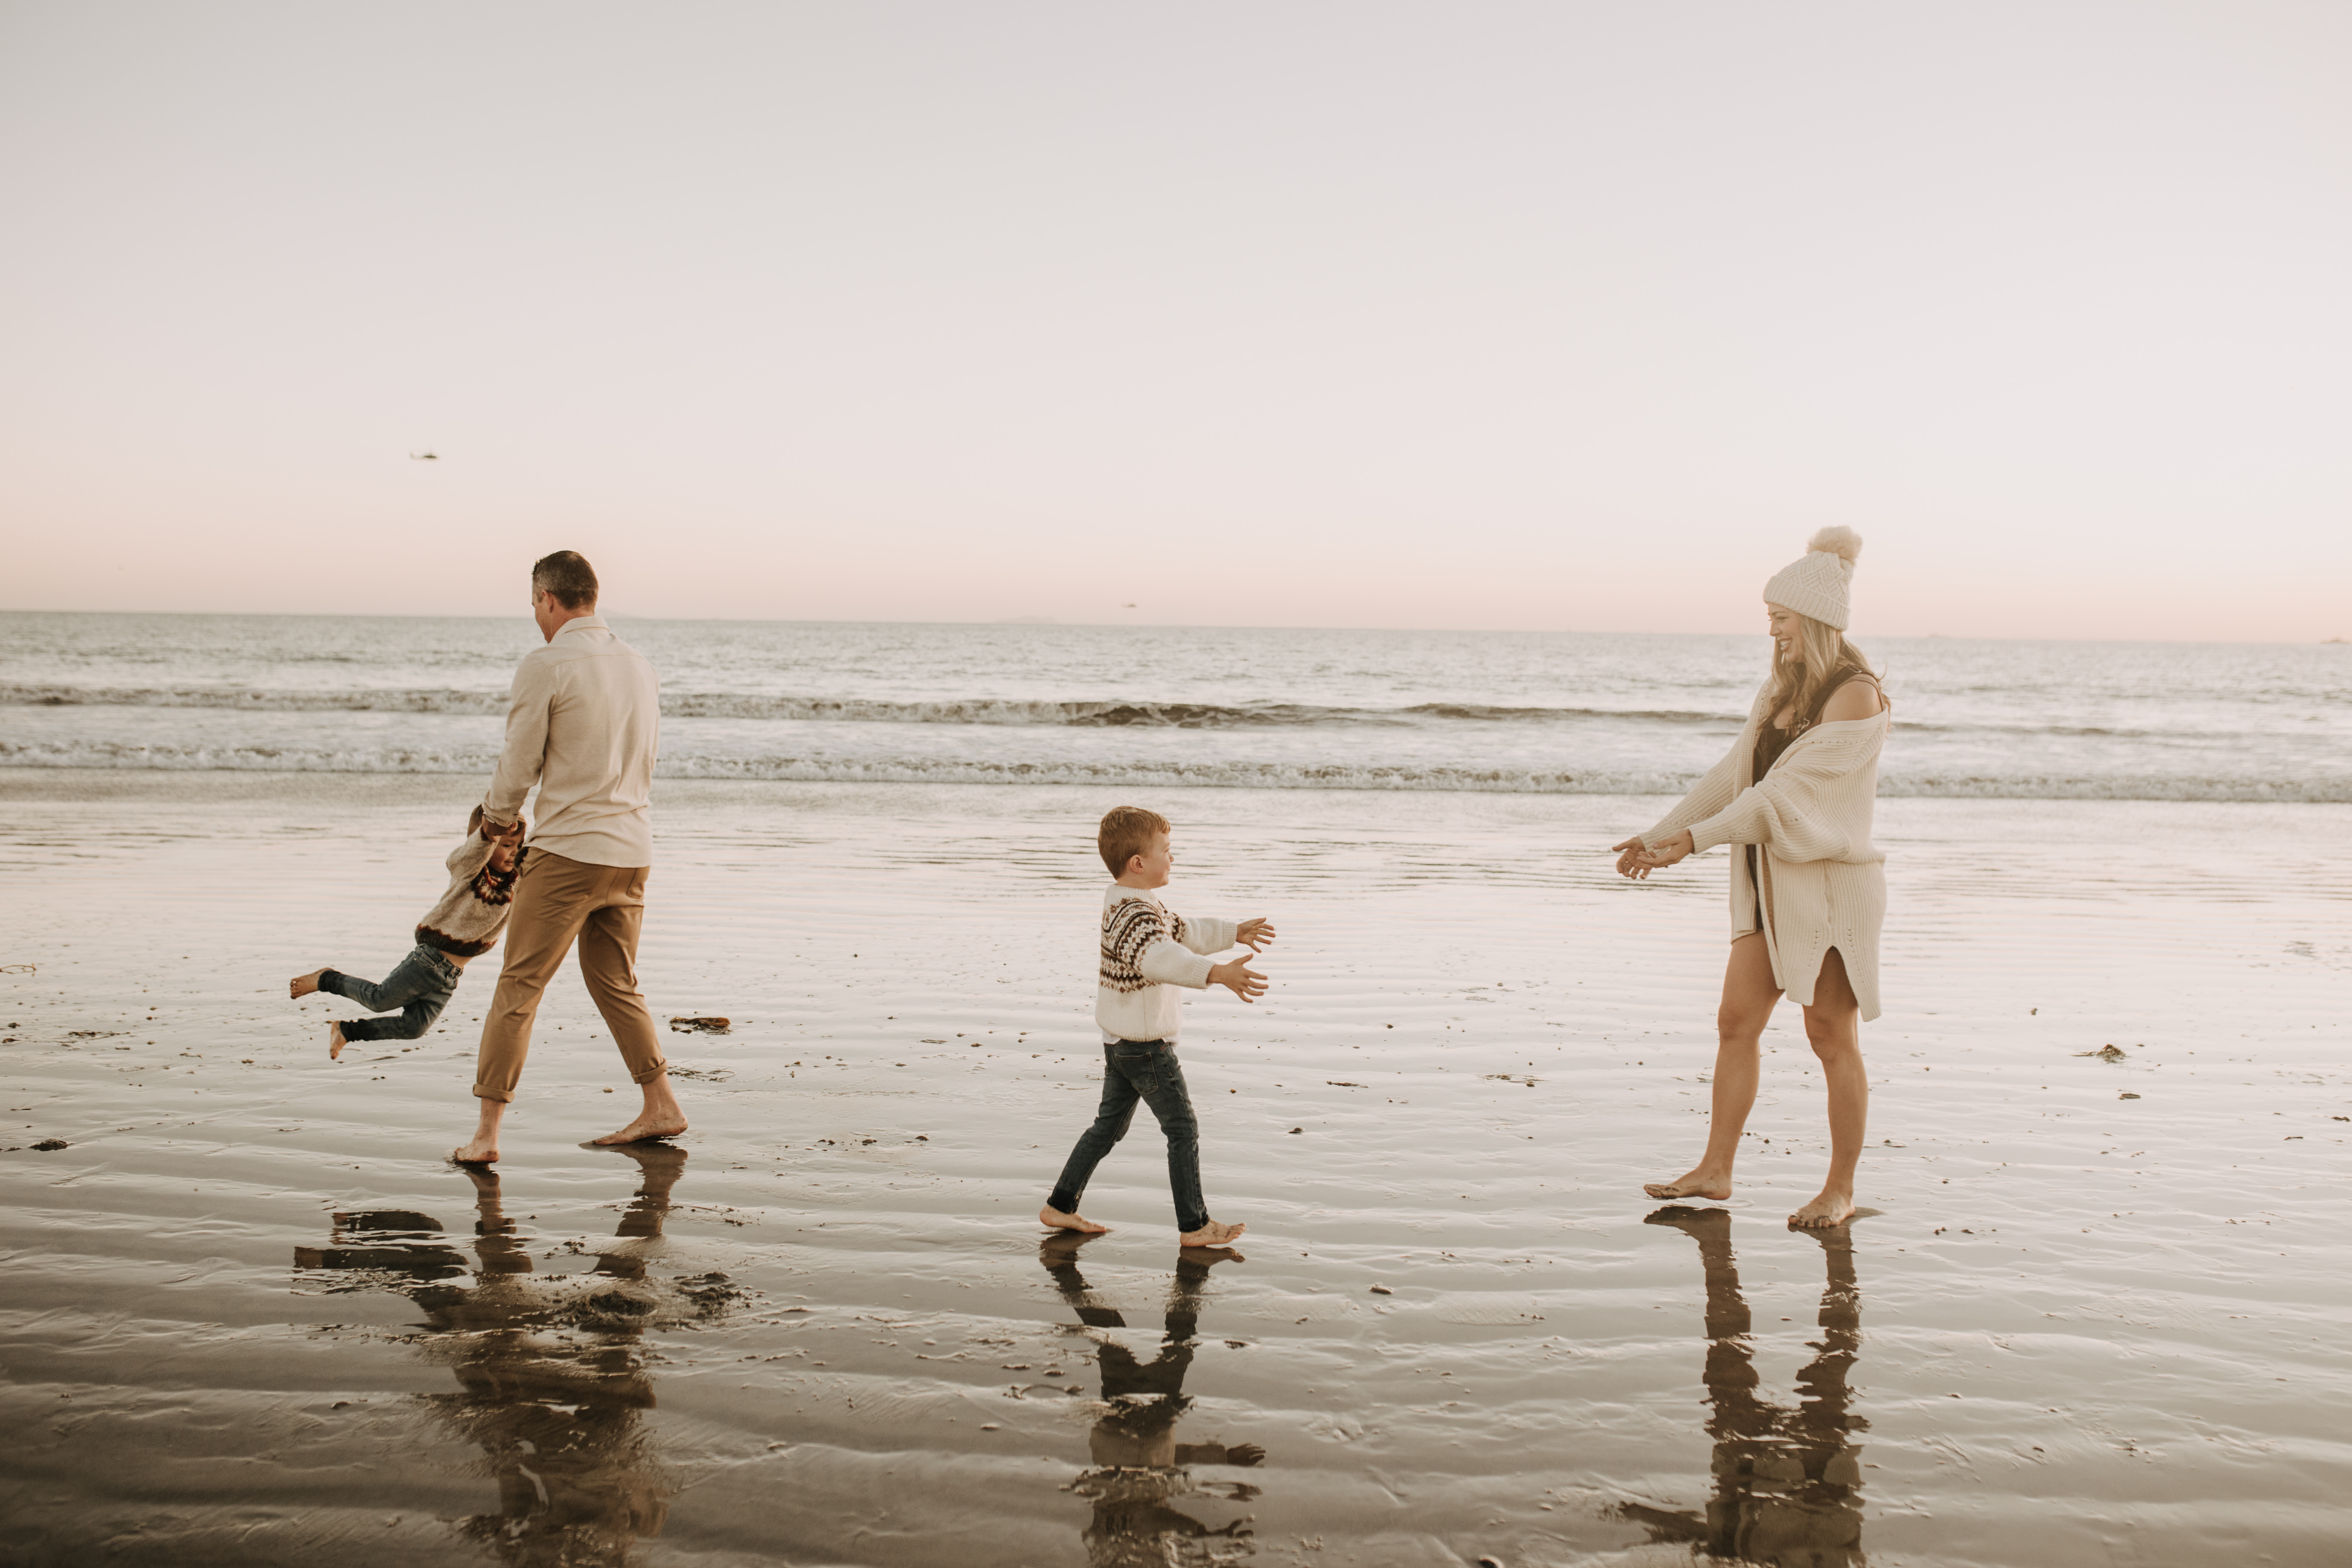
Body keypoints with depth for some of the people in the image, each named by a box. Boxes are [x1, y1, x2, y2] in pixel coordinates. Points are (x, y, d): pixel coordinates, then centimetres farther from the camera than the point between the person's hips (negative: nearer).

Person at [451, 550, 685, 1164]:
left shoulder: (544, 666, -11)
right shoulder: (639, 665, 10)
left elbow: (520, 765, -6)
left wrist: (497, 814, 16)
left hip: (569, 850, -6)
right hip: (633, 852, 7)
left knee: (519, 987, 1)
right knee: (615, 983, 19)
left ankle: (486, 1131, 3)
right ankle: (662, 1107, 21)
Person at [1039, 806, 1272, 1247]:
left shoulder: (1125, 904, 10)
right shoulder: (1136, 914, -25)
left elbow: (1183, 933, 23)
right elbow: (1161, 957, -45)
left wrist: (1234, 934, 27)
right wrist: (1217, 973, -58)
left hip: (1120, 1042, 10)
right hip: (1147, 1047, -10)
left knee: (1109, 1126, 19)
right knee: (1183, 1129, 1)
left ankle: (1060, 1206, 25)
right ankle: (1195, 1226, 9)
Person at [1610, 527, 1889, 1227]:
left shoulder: (1855, 696, -15)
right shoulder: (1782, 690, 11)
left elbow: (1788, 789, -22)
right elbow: (1732, 774, 12)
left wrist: (1695, 838, -24)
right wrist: (1657, 837, 7)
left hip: (1830, 883, -8)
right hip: (1772, 881, 8)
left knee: (1832, 1039, 3)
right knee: (1736, 1020, 7)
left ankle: (1841, 1190, 16)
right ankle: (1716, 1169, 16)